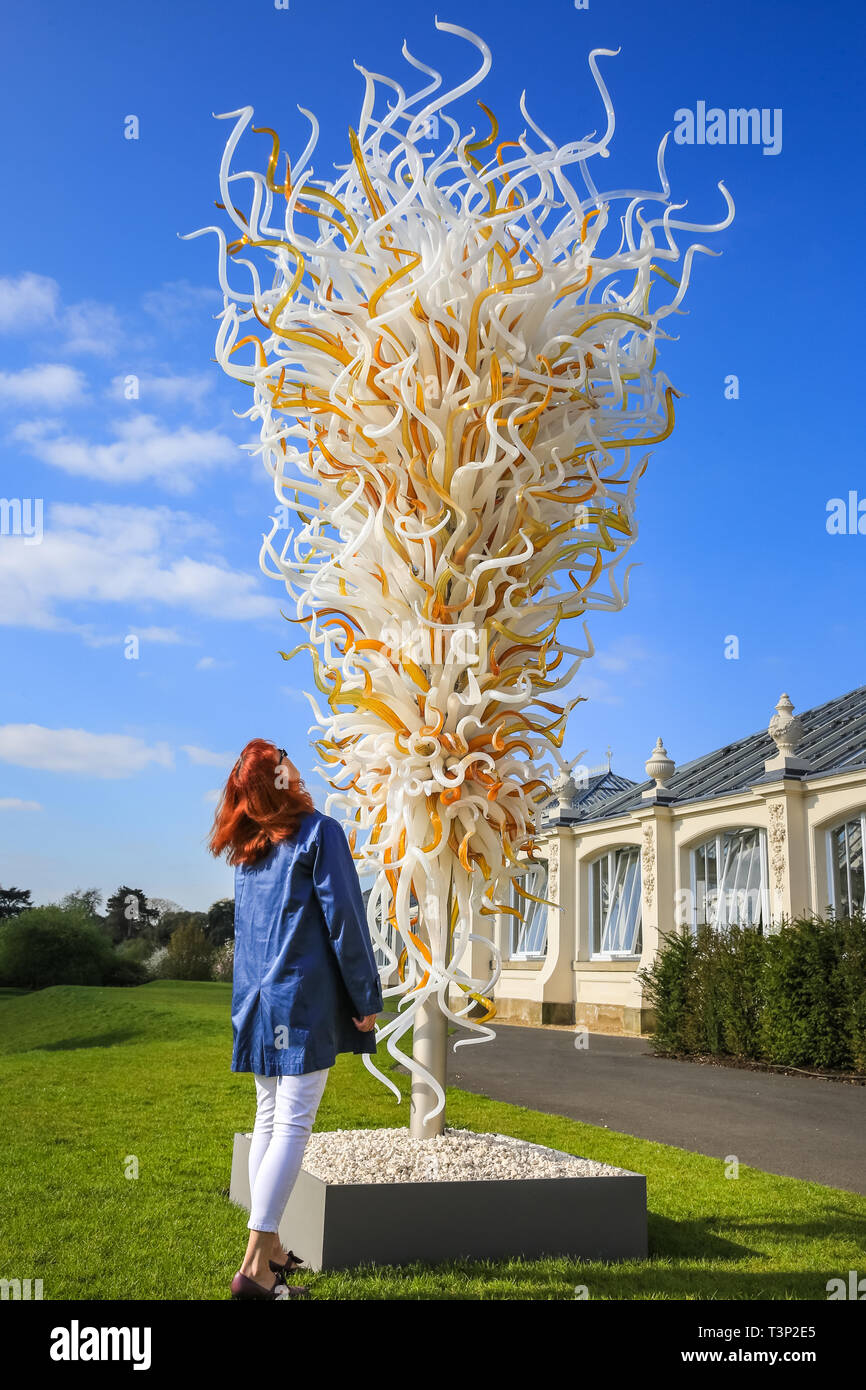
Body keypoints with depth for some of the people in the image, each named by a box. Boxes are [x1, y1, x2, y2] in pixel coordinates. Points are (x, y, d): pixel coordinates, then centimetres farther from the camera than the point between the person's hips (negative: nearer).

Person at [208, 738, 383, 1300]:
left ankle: (270, 1249, 19)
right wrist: (367, 999, -6)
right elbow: (344, 918, -11)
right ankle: (256, 1267, -8)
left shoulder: (247, 852, 13)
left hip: (259, 1000, 7)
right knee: (293, 1125, -6)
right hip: (307, 1000, -7)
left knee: (269, 1119, 13)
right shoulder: (319, 832, -8)